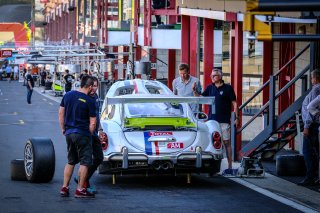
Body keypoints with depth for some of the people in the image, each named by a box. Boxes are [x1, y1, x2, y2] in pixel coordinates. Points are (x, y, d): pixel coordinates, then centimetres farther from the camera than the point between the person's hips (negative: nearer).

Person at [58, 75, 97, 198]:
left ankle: (64, 188, 15)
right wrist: (89, 134, 2)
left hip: (68, 133, 6)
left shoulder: (68, 95, 6)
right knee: (85, 162, 2)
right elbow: (92, 122, -11)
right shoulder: (89, 101, -11)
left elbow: (61, 112, 11)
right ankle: (80, 190, 1)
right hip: (82, 134, -6)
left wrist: (63, 128, 18)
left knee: (71, 161, 17)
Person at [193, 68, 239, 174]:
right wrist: (194, 91, -6)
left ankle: (230, 167, 0)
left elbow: (234, 103, -2)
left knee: (226, 143, -2)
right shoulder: (210, 88, 12)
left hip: (224, 121, -5)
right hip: (212, 120, 5)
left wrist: (237, 117, -7)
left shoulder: (228, 88, -2)